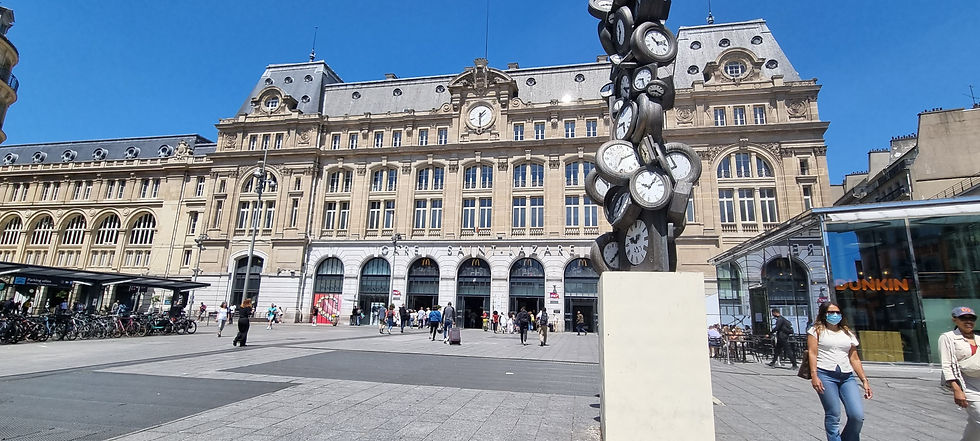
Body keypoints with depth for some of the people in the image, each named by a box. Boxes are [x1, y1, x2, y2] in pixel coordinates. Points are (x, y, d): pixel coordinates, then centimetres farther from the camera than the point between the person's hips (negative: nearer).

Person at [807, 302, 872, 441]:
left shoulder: (848, 333, 20)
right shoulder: (817, 330, 7)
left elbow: (854, 359, 18)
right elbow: (812, 353, -2)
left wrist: (864, 380, 10)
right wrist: (814, 376, -13)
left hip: (847, 377, 4)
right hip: (825, 375, -4)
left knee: (858, 416, -8)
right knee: (833, 416, -9)